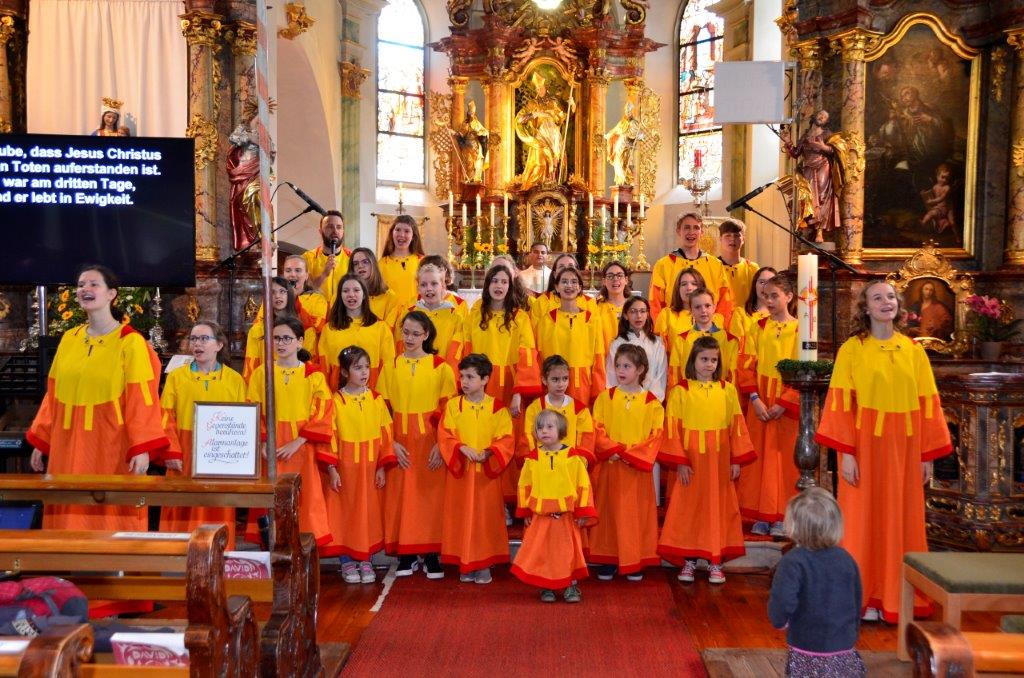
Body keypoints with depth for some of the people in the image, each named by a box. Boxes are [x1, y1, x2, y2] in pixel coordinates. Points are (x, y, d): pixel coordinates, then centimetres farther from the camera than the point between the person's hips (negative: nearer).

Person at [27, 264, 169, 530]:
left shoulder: (131, 342, -7)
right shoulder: (68, 339, 9)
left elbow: (141, 400, -11)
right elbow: (54, 395, 14)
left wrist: (142, 449, -19)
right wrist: (40, 441, 12)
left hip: (111, 446, -5)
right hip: (69, 445, 5)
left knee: (112, 518, 0)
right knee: (70, 517, 8)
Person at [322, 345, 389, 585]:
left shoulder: (376, 400, 3)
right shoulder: (335, 401, -4)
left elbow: (385, 435, 4)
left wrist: (381, 467, 0)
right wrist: (331, 469, -8)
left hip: (369, 468, 2)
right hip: (344, 468, -2)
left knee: (368, 512, 7)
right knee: (344, 513, 4)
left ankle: (365, 560, 18)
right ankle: (347, 561, 16)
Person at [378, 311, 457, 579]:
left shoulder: (440, 367, 0)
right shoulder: (391, 367, 7)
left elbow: (447, 409, -2)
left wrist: (440, 444, -11)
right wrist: (393, 442, -5)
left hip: (430, 441, -2)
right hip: (400, 441, 2)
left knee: (431, 495, -1)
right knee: (401, 495, 3)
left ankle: (432, 555, 9)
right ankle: (406, 555, 13)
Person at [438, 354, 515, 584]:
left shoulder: (497, 407, -1)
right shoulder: (452, 405, 1)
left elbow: (506, 439, -3)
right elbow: (444, 435, -2)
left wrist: (488, 453, -19)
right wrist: (462, 448, -18)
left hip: (487, 472, -1)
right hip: (460, 472, 1)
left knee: (486, 517, 4)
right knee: (462, 517, 5)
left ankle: (484, 564, 15)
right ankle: (465, 564, 16)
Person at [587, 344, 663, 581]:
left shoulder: (652, 402, 1)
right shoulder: (605, 397, 4)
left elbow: (655, 437, -4)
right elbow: (597, 429, -2)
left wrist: (629, 454, -14)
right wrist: (614, 450, -16)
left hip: (637, 468, -1)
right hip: (610, 466, 1)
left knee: (637, 513, 4)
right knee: (609, 511, 4)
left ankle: (636, 562, 15)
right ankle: (608, 560, 14)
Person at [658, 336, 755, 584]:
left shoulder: (727, 390, 5)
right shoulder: (680, 391, -2)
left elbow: (737, 426, 6)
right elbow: (673, 428, -4)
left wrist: (736, 460, 2)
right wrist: (680, 462, -10)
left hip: (719, 462, 2)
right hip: (691, 462, -2)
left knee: (719, 508, 6)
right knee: (689, 508, 3)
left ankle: (716, 563, 15)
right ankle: (689, 561, 14)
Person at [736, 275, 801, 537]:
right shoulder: (758, 328, 5)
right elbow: (746, 367, 1)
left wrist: (784, 403, -14)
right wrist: (755, 399, -11)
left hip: (788, 405, -2)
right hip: (760, 402, 2)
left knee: (786, 456, 2)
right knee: (761, 456, 4)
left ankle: (781, 517, 11)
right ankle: (762, 515, 12)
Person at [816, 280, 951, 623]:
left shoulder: (913, 350, 6)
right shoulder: (852, 349, -3)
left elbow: (927, 403, 7)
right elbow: (841, 402, -7)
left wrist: (927, 454, 3)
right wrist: (846, 452, -14)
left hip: (904, 448, 3)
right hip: (866, 445, -3)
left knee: (901, 521, 8)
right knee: (864, 520, 3)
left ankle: (896, 598, 19)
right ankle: (864, 598, 14)